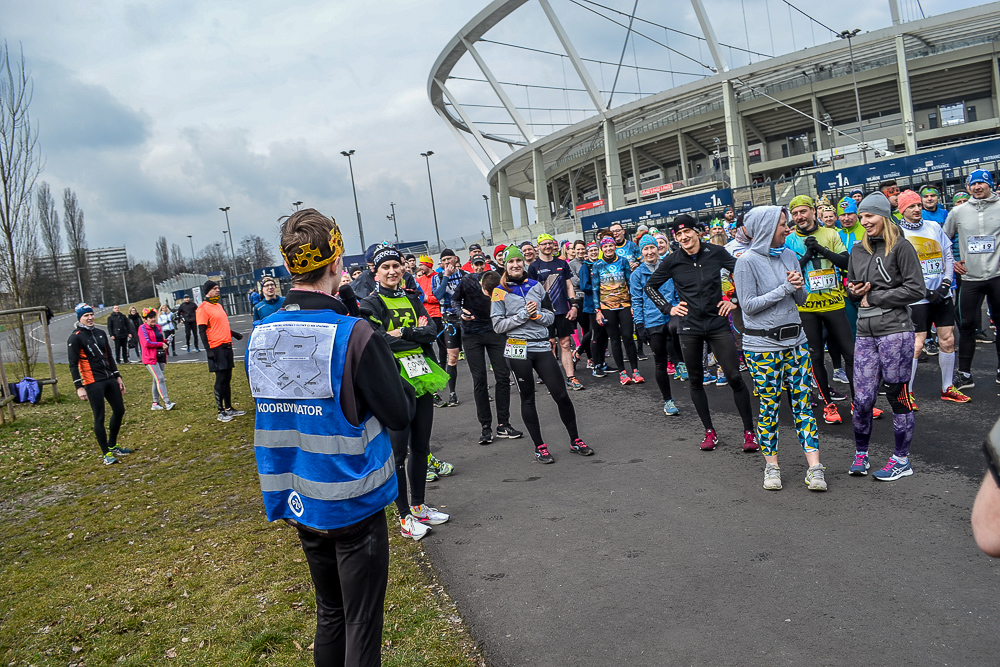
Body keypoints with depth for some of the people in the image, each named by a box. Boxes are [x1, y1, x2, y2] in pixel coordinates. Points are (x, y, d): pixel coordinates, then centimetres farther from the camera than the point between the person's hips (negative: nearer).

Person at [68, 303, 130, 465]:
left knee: (119, 411, 12)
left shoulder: (100, 333, 13)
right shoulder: (75, 338, -7)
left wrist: (117, 377, 16)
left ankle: (112, 446, 28)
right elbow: (73, 364, -10)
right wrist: (79, 387, -15)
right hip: (93, 383, -7)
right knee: (99, 418, -3)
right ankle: (106, 454, 7)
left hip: (110, 379, 7)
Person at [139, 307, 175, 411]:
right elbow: (147, 343, -15)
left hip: (160, 357, 7)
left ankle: (155, 404, 17)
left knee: (157, 380, 11)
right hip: (150, 358, -7)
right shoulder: (143, 328, -6)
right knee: (160, 379, -15)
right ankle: (167, 403, -19)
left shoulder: (157, 327, 17)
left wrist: (166, 341, 4)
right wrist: (161, 344, -10)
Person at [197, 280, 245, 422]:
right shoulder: (203, 308, -9)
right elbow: (202, 331, -13)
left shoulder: (219, 305, 17)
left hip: (226, 346, 8)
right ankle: (221, 412, 4)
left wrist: (233, 334, 24)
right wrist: (208, 350, -18)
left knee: (227, 378, 12)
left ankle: (229, 408, 21)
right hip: (216, 349, -8)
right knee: (221, 379, -5)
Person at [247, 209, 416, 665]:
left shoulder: (259, 336, -1)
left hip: (297, 504, 6)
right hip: (352, 506, -6)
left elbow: (271, 408, 10)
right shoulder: (354, 335, -21)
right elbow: (400, 414, -15)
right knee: (362, 625, 8)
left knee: (329, 615, 24)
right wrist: (387, 363, -2)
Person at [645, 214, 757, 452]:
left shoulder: (716, 253, -3)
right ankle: (709, 431, 21)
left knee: (734, 377, -4)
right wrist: (668, 308, 1)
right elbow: (650, 286, 11)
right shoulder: (672, 261, -1)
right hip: (689, 327, 1)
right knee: (696, 381, 7)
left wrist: (735, 301, -1)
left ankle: (749, 431, 7)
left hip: (718, 323, -1)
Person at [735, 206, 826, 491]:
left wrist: (799, 287, -8)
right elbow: (748, 305, -13)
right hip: (762, 345, -5)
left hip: (795, 339, 5)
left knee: (803, 403, 3)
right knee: (768, 407, 3)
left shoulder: (789, 256, 9)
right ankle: (771, 466, 17)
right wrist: (784, 288, -15)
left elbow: (802, 299, 14)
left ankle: (814, 468, 6)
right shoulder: (747, 261, -8)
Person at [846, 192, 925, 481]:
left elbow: (916, 290, -9)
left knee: (898, 395, 3)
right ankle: (860, 454, 21)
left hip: (895, 331, -5)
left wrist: (874, 297, -8)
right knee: (862, 399, 3)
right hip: (865, 332, 5)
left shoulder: (900, 246, -4)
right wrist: (854, 291, 3)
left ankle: (902, 459, 16)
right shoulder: (858, 250, 14)